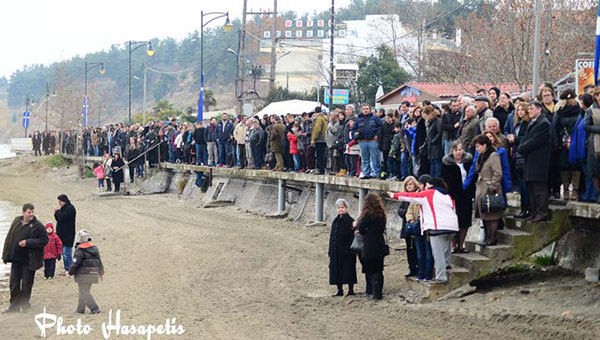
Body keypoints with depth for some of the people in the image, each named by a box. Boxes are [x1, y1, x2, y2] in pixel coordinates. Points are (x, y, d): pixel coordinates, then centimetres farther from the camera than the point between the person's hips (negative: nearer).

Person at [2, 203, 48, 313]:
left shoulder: (38, 225, -10)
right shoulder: (16, 221, 5)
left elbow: (44, 240, -12)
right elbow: (9, 238, 11)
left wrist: (28, 242, -20)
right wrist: (6, 255, 9)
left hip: (29, 260, -5)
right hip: (16, 259, 5)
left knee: (26, 284, 3)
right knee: (14, 283, 9)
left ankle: (24, 306, 17)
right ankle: (14, 306, 21)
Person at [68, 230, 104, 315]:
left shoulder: (80, 250, -13)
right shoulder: (94, 248, 11)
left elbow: (76, 263, -15)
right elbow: (99, 262, 16)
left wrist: (70, 272, -1)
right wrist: (100, 274, 25)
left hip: (84, 275, -8)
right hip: (93, 274, 8)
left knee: (84, 293, -4)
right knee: (84, 292, 18)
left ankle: (94, 308, -14)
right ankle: (80, 309, 25)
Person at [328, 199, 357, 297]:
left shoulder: (350, 221, -8)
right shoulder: (335, 221, 12)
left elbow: (352, 237, -12)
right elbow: (332, 236, 14)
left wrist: (348, 249, -20)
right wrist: (330, 250, 10)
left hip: (345, 251, -6)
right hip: (336, 251, 6)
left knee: (348, 269, -3)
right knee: (336, 270, 7)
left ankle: (351, 290, 5)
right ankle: (339, 290, 14)